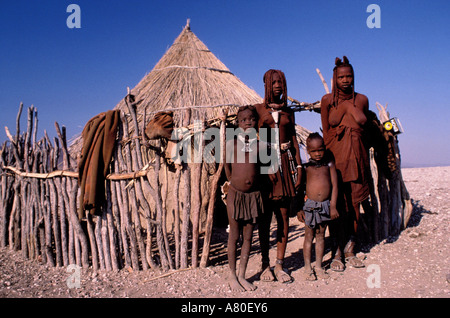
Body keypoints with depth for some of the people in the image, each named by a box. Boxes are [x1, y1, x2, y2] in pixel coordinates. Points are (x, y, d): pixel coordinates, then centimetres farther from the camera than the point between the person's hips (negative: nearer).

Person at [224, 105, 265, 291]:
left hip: (254, 194, 2)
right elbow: (227, 165, 9)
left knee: (248, 236, 9)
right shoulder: (232, 143, -2)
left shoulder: (260, 144, 2)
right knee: (234, 236, 6)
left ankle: (242, 276, 22)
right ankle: (232, 276, 21)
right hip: (235, 193, -2)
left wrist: (252, 180, 8)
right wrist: (233, 182, 10)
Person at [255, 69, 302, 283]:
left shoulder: (288, 112, 15)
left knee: (284, 215, 2)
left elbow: (294, 140, 14)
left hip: (285, 161, 3)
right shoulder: (258, 109, 5)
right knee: (265, 216, 0)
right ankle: (265, 264, 12)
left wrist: (299, 165, 4)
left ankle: (279, 265, 11)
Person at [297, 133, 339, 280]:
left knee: (320, 235, 12)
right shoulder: (305, 167, -2)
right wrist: (299, 209, -3)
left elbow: (334, 185, 2)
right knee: (309, 236, 6)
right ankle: (307, 267, 17)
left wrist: (333, 206, -3)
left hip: (325, 205, 2)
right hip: (310, 205, -2)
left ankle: (318, 266, 23)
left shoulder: (329, 164, 2)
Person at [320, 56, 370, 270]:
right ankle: (336, 253, 9)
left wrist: (363, 159, 12)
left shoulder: (362, 100, 7)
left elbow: (366, 128, 15)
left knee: (354, 205, 6)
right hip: (335, 156, -3)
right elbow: (325, 132, 2)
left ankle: (350, 251, 19)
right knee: (336, 205, -1)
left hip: (356, 156, 3)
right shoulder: (327, 100, 0)